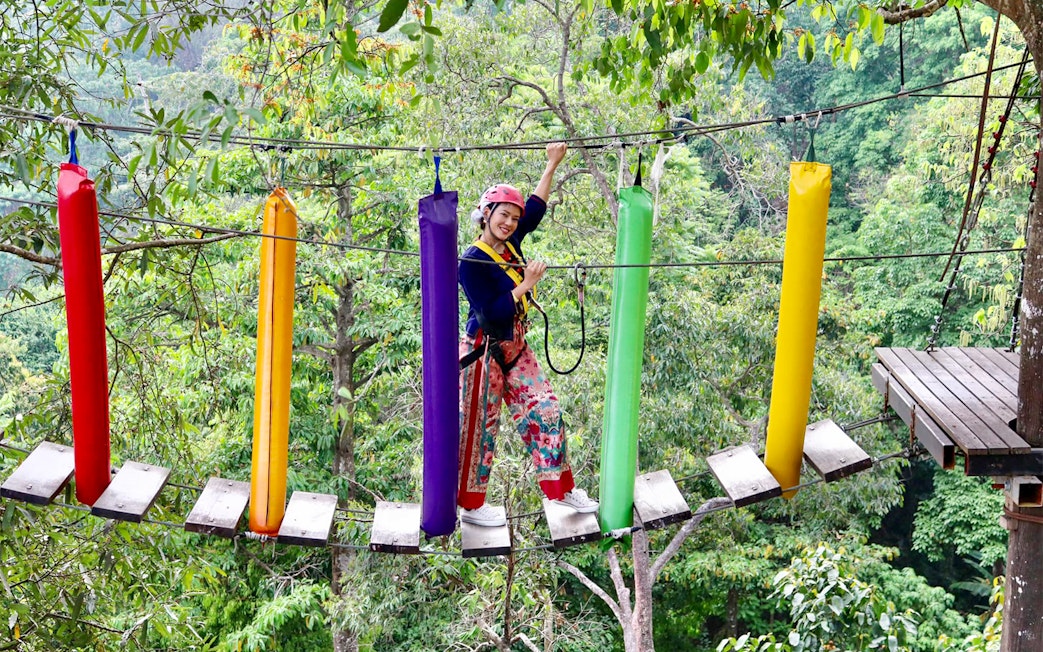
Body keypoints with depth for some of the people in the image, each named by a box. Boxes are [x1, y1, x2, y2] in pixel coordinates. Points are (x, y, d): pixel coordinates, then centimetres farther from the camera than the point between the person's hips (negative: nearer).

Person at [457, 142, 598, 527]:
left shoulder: (511, 244, 4)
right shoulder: (473, 262, -18)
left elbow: (536, 209, 17)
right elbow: (492, 315, -24)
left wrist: (552, 165, 17)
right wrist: (526, 284, -22)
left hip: (515, 348, 8)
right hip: (485, 353, -8)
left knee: (544, 410, 7)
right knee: (480, 426, 1)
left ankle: (561, 488, 18)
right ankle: (471, 505, 14)